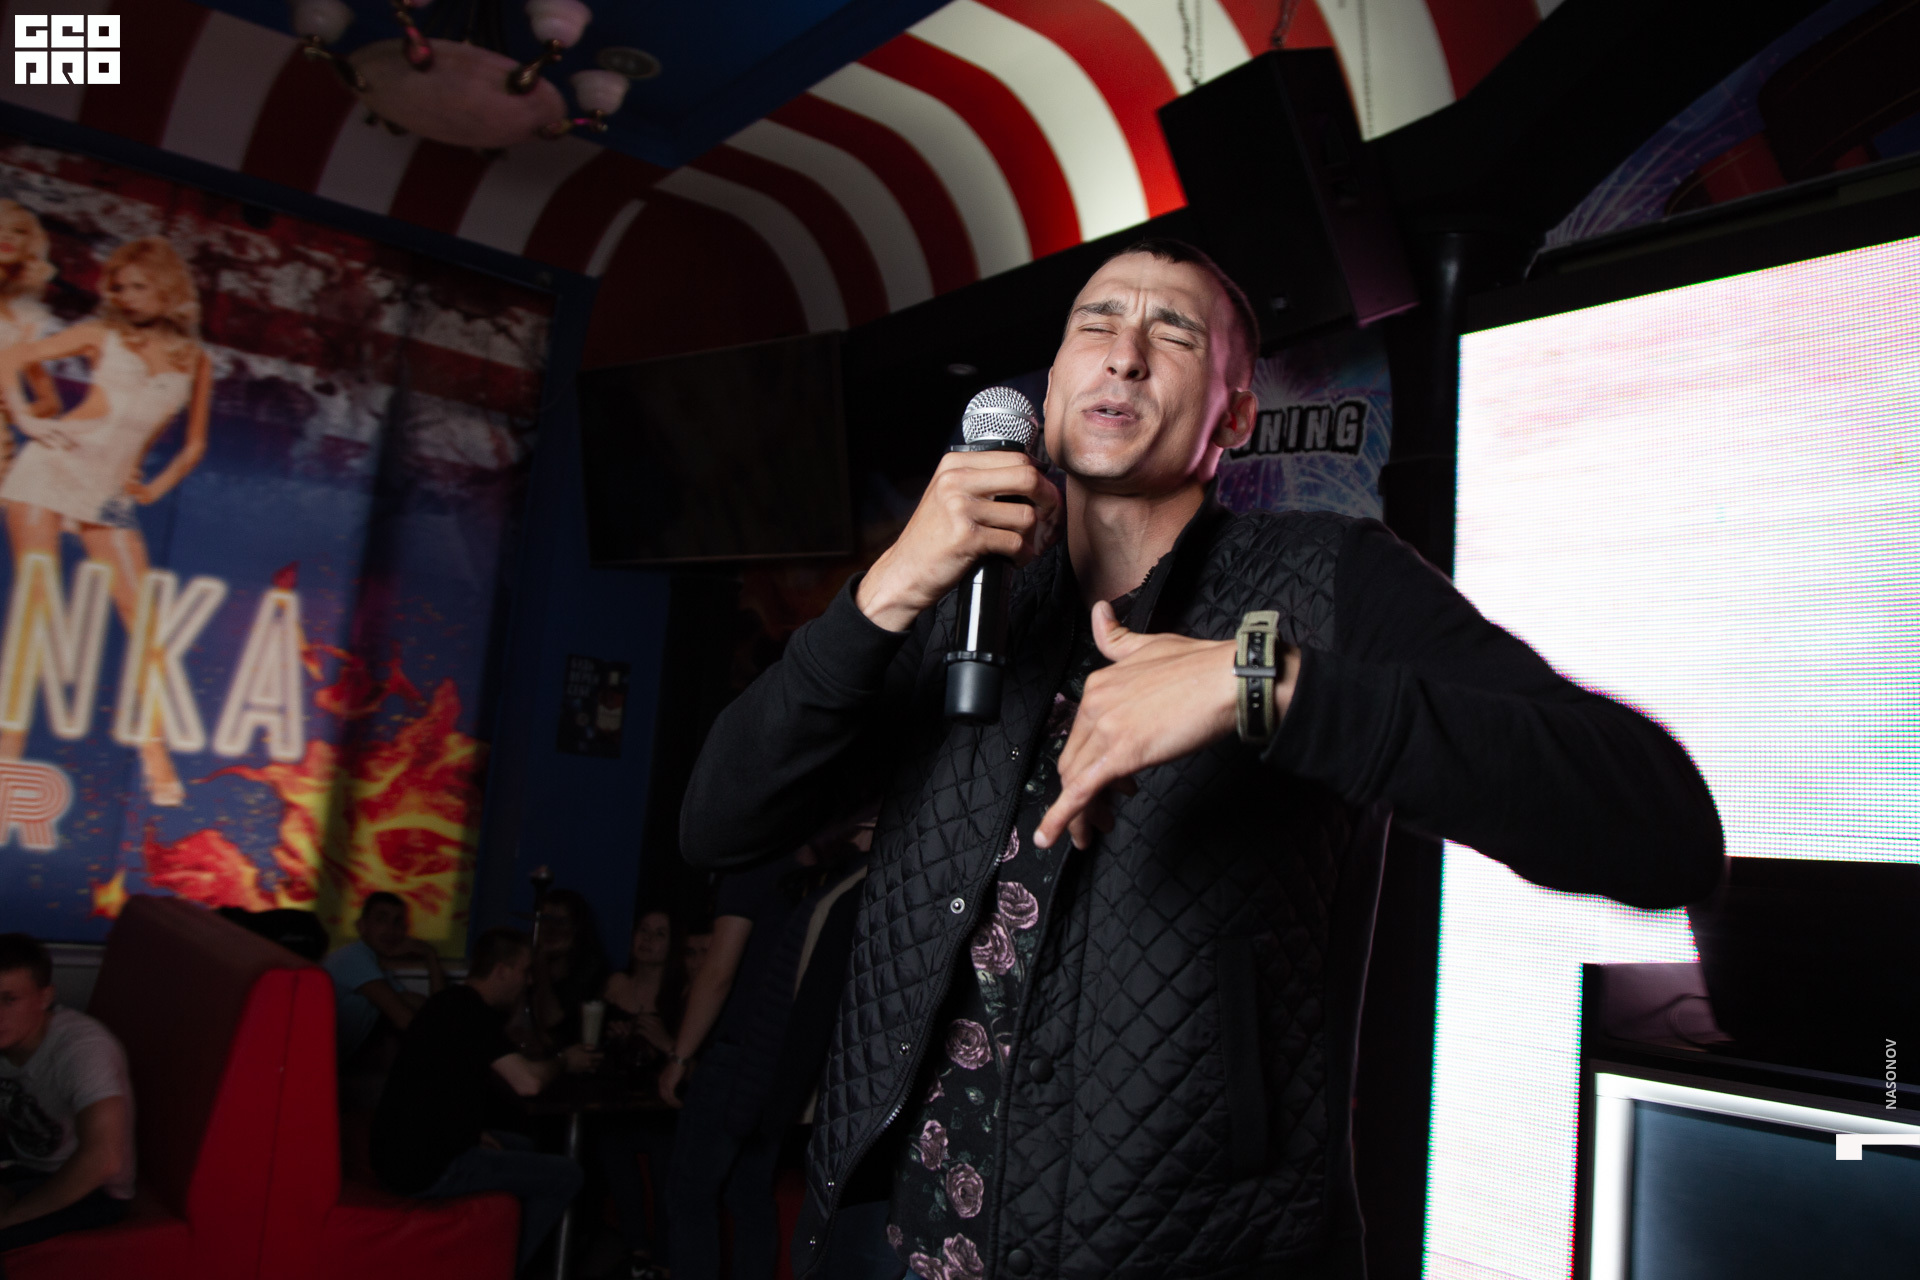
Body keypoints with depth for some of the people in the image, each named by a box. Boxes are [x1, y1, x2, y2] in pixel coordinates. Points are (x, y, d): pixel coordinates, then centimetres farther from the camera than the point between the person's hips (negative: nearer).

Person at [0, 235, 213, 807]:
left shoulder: (196, 362, 11)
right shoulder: (103, 334, 6)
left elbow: (194, 445, 18)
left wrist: (156, 487, 5)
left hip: (110, 494, 2)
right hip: (53, 467, -2)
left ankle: (154, 751, 3)